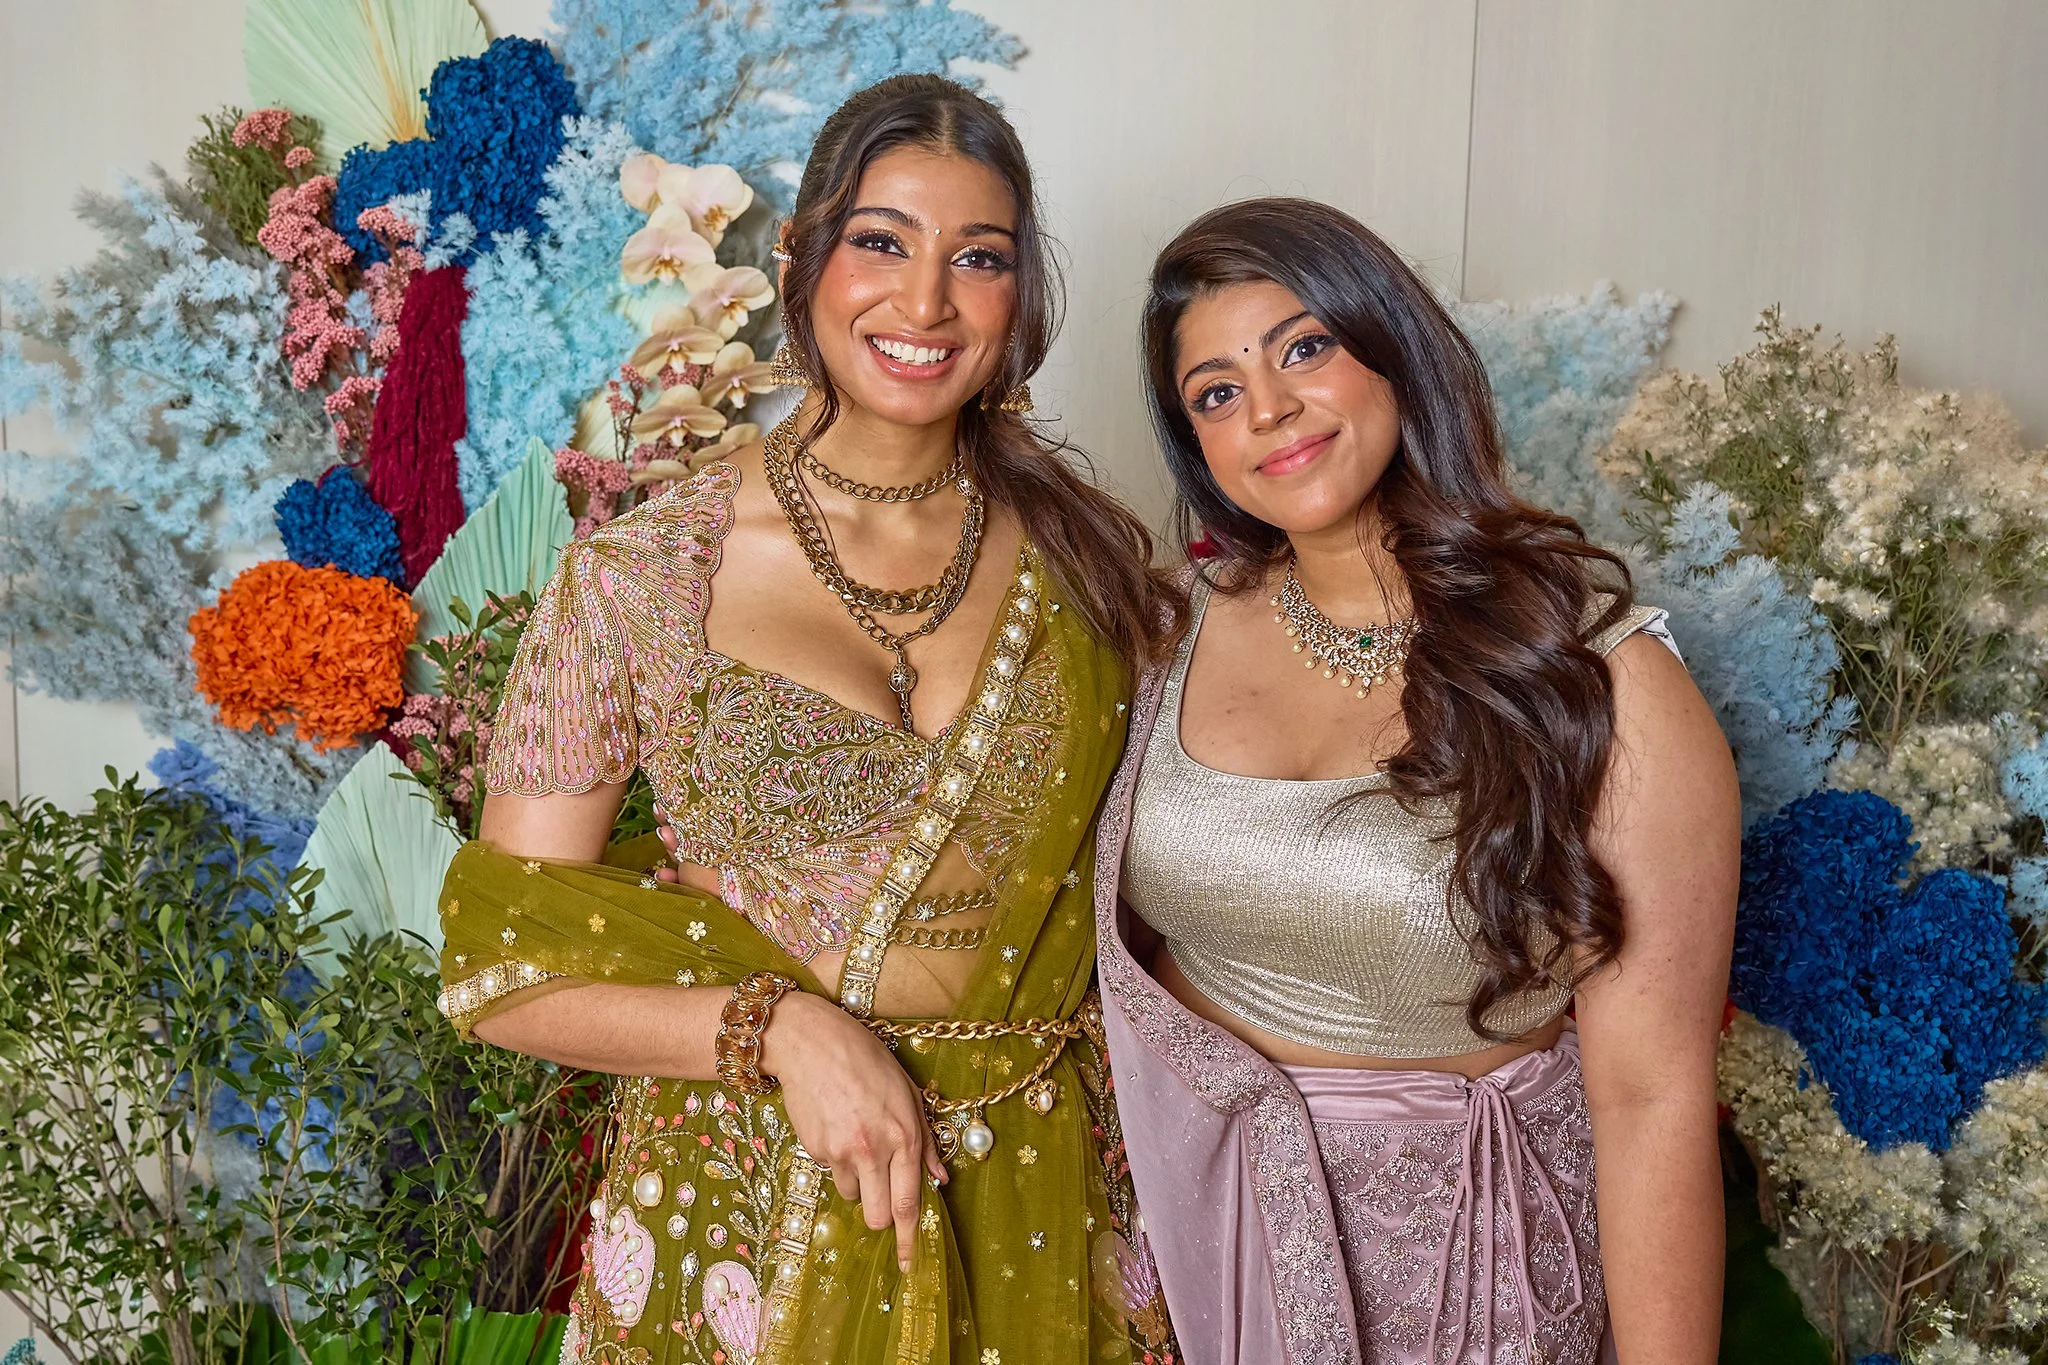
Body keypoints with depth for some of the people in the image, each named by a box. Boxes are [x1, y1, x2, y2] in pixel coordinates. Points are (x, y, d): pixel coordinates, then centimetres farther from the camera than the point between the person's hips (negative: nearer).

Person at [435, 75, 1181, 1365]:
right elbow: (502, 968, -9)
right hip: (755, 1208, -2)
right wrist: (784, 1027, -21)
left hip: (1045, 1202, 3)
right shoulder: (637, 580, -11)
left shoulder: (1087, 555, -3)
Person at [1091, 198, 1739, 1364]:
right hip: (1193, 1213, 3)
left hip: (1453, 1243, -3)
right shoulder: (1191, 622, -4)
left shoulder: (1600, 676, -17)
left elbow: (1652, 1098, -16)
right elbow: (1119, 932, 3)